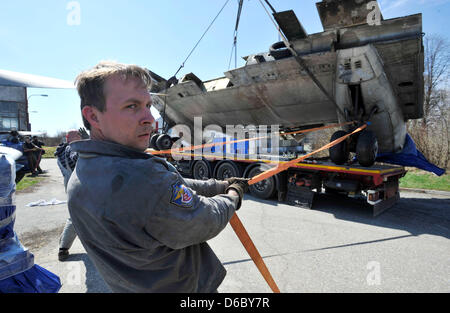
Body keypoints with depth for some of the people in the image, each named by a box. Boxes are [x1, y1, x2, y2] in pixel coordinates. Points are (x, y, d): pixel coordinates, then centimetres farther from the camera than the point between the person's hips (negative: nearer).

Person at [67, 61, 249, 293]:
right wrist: (232, 196, -2)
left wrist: (221, 185, 5)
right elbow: (207, 222, -22)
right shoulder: (140, 177, -36)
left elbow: (171, 187, -1)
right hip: (186, 286, -7)